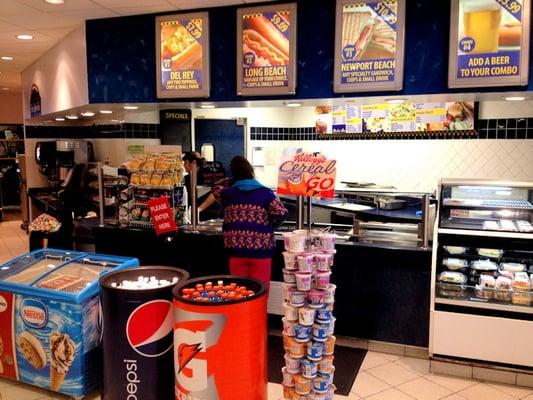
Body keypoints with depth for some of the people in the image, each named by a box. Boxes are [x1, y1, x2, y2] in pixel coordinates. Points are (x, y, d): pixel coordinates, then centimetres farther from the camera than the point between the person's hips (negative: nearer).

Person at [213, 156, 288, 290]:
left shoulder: (227, 193, 4)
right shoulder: (265, 193, -4)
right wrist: (269, 225, 6)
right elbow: (281, 213, -12)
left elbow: (216, 191, 27)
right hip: (260, 251, -2)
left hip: (236, 250, 3)